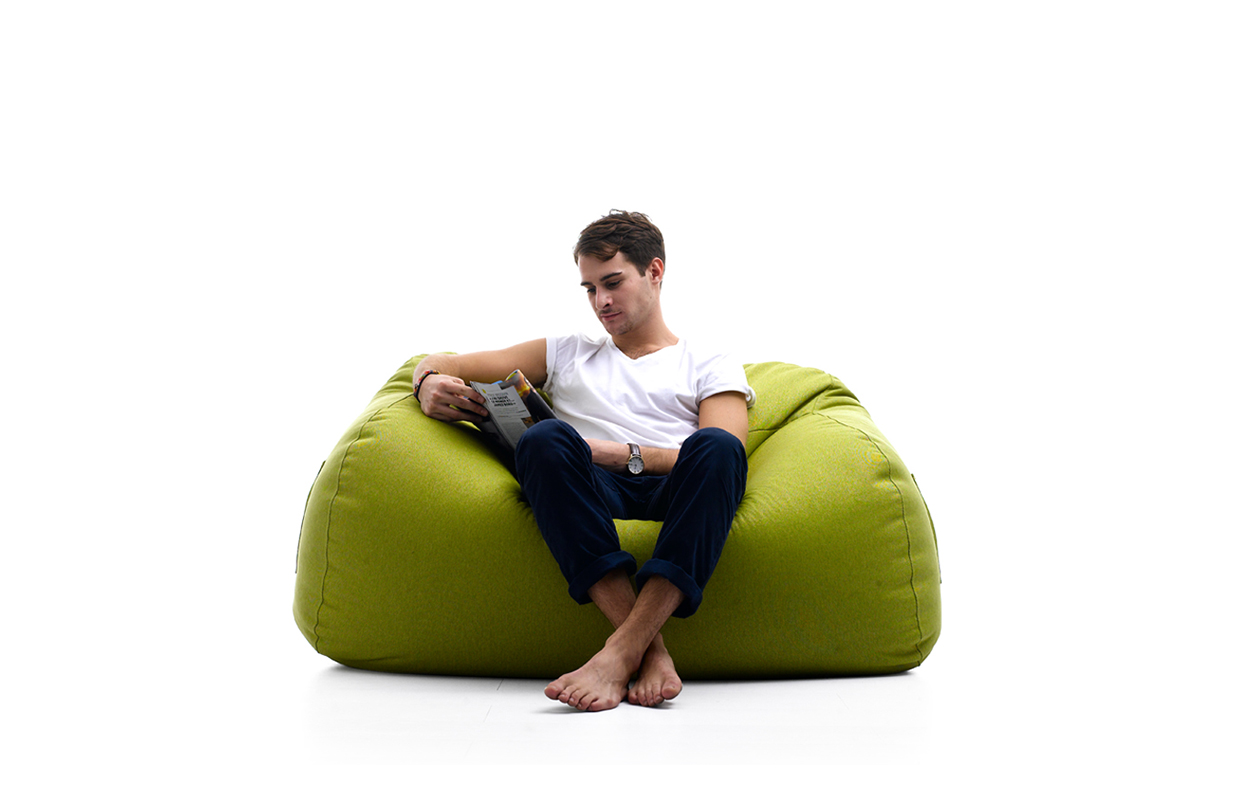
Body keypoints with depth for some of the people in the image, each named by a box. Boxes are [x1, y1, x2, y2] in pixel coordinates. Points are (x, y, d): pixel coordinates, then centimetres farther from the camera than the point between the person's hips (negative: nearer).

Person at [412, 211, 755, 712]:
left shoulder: (712, 368, 24)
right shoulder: (565, 354, 33)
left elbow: (721, 456, 4)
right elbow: (444, 364, 30)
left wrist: (624, 455, -9)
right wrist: (430, 383, 4)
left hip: (677, 500, -1)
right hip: (592, 498, 1)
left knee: (716, 447, -36)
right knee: (546, 438, -34)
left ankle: (622, 650, -47)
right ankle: (650, 650, -44)